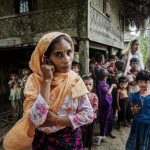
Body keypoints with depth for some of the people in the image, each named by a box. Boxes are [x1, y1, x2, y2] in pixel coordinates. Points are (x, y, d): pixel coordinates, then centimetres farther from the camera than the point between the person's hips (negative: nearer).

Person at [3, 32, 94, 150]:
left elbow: (88, 114, -10)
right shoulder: (34, 80, -15)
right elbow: (36, 120, -26)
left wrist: (57, 120, -19)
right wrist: (47, 80, -27)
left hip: (71, 139, 1)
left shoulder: (75, 79, -10)